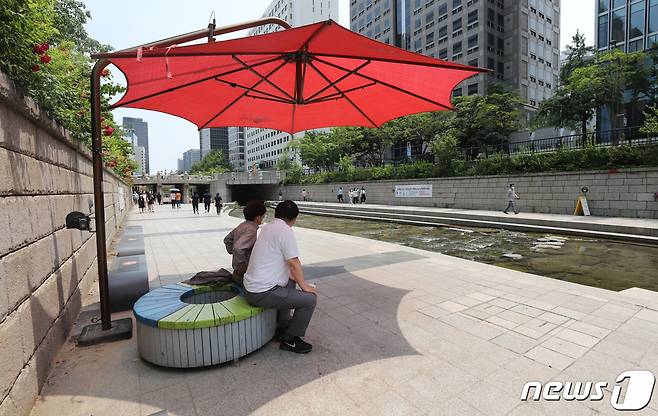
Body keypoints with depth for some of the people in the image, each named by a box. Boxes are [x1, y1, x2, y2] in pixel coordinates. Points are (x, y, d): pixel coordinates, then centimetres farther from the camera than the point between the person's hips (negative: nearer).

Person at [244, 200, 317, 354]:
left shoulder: (267, 227, 13)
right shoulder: (285, 230, -16)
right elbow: (294, 263, -16)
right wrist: (304, 286, -3)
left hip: (251, 286, 10)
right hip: (263, 293, -10)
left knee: (290, 282, 30)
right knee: (310, 299, -7)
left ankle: (282, 328, 34)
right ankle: (290, 340, 10)